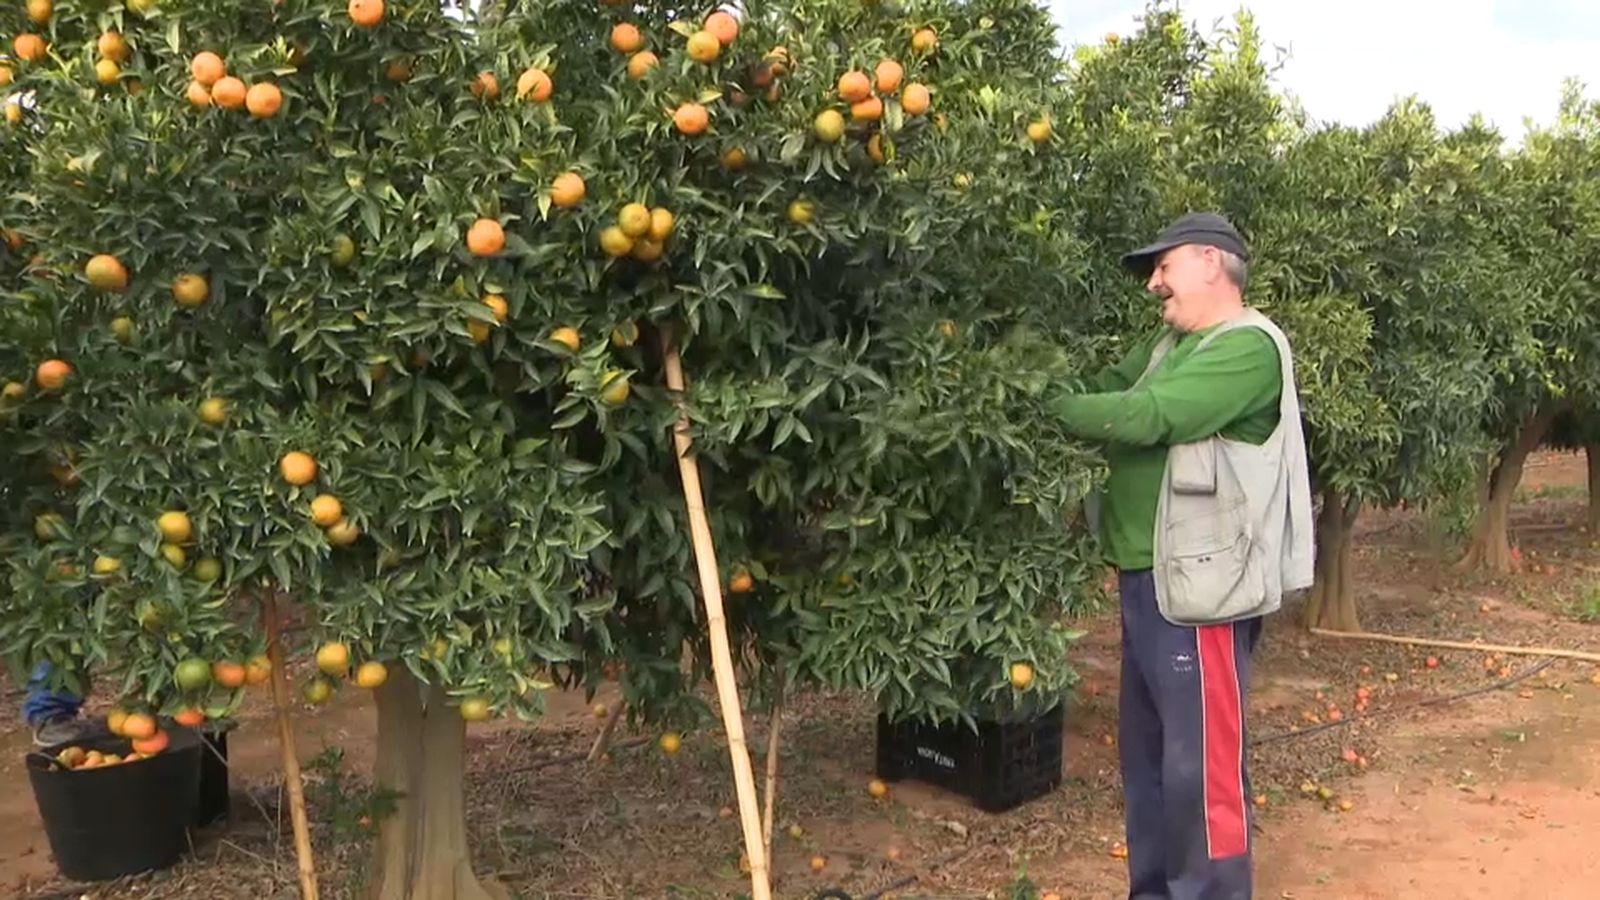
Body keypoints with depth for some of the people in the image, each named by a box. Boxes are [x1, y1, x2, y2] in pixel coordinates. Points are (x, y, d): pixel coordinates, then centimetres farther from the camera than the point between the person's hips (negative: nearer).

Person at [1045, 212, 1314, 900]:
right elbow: (1104, 389, 10)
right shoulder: (1168, 344, 16)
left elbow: (1147, 415, -22)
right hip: (1147, 578, 9)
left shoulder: (1249, 346, -13)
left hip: (1198, 585, -9)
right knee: (1147, 752, 18)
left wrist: (1044, 409, -16)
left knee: (1201, 762, -1)